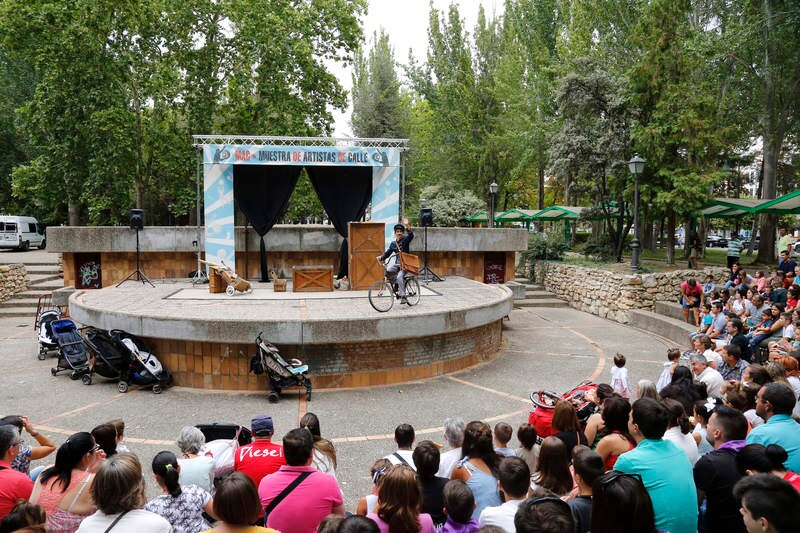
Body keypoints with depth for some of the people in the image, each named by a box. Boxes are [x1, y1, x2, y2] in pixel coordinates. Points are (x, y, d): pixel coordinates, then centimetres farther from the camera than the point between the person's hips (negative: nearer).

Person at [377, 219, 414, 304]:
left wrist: (407, 226, -38)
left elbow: (411, 235, -22)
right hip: (396, 263, 5)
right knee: (388, 270, -25)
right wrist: (381, 257, -6)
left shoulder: (405, 240, -2)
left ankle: (403, 297, -22)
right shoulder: (393, 243, 11)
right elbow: (387, 253, 13)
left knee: (399, 277, -27)